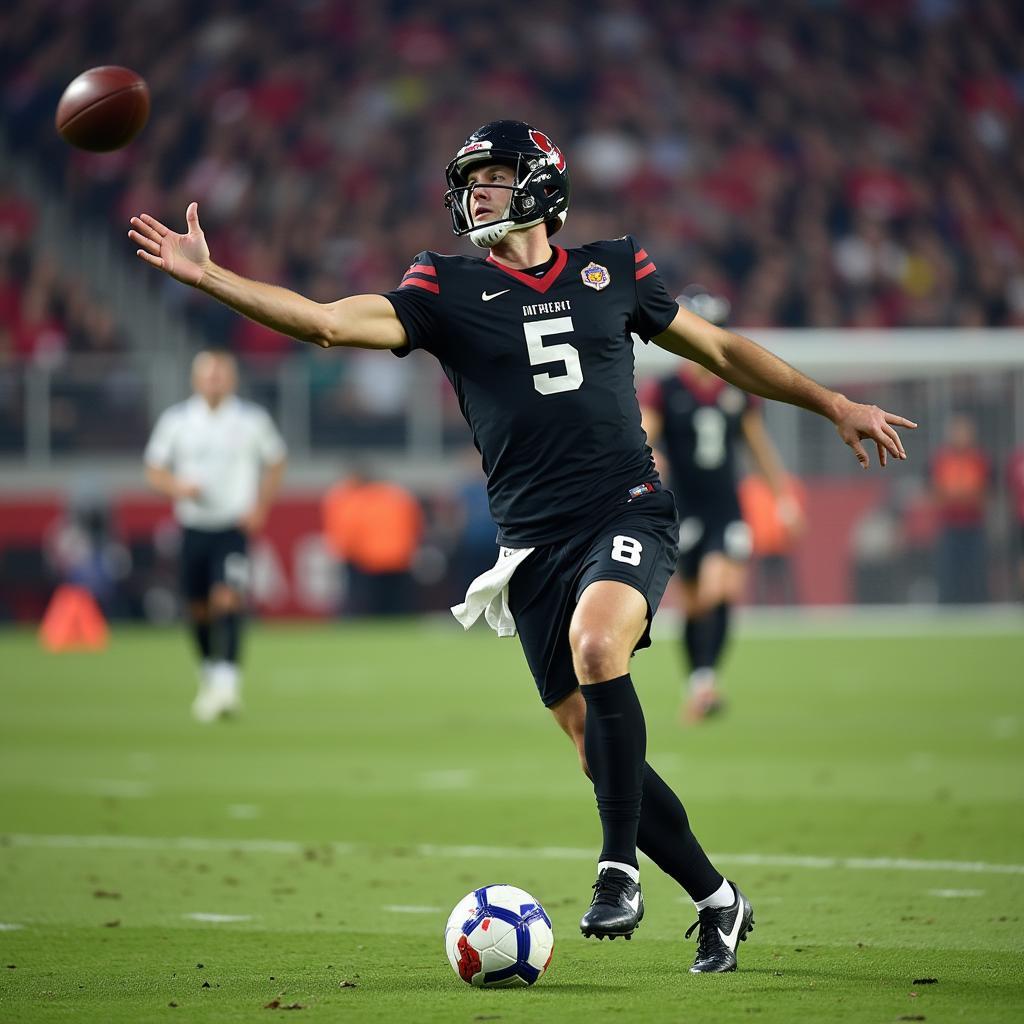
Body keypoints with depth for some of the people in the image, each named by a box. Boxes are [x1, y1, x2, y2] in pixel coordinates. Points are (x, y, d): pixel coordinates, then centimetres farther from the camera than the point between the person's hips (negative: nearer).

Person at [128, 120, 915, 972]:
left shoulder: (612, 272, 9)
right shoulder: (448, 292, 6)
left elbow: (719, 351, 20)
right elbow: (330, 323, -6)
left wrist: (836, 406, 21)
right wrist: (206, 277, -16)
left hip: (628, 513, -2)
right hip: (534, 542, 2)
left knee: (595, 641, -31)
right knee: (598, 747, 0)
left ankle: (620, 868, -23)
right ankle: (717, 901, 16)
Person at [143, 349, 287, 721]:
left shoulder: (252, 420, -1)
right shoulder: (176, 420, 1)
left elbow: (275, 462, 12)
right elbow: (154, 470, 8)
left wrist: (261, 506, 0)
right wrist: (178, 487, -13)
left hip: (235, 526, -2)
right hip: (193, 528, 2)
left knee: (227, 599, -19)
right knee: (198, 609, 7)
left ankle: (226, 683, -24)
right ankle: (209, 676, 29)